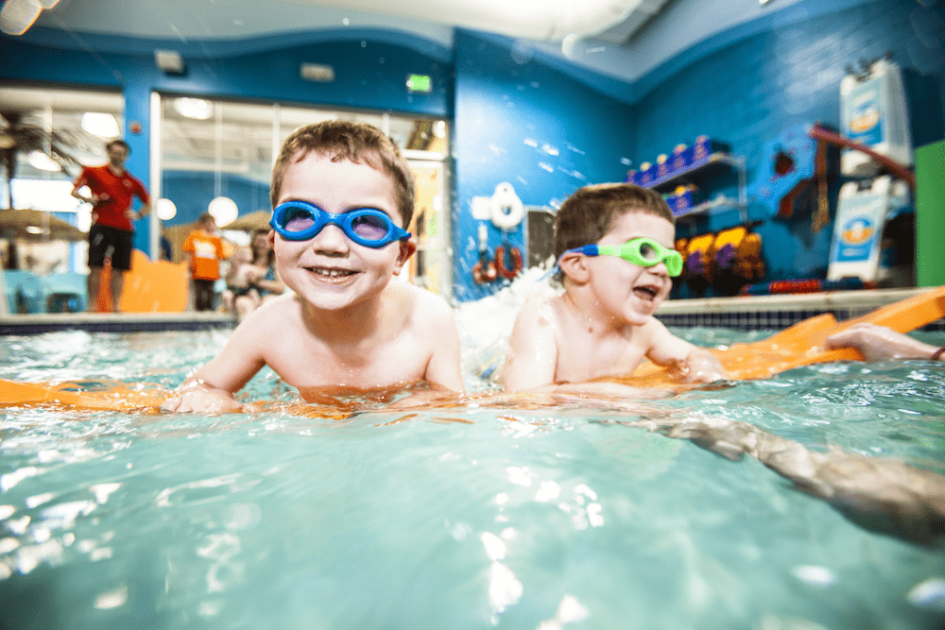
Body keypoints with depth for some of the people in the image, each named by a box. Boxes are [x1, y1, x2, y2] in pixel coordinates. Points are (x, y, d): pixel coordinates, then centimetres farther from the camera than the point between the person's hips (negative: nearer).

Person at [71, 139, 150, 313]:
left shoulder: (132, 181, 16)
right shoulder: (94, 172, 11)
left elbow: (148, 203, 22)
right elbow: (74, 191, 13)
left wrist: (137, 214, 4)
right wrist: (88, 198, -8)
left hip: (124, 229, 2)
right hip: (101, 225, -2)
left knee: (119, 269, 1)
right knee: (95, 267, -7)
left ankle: (116, 305, 5)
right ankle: (92, 305, -2)